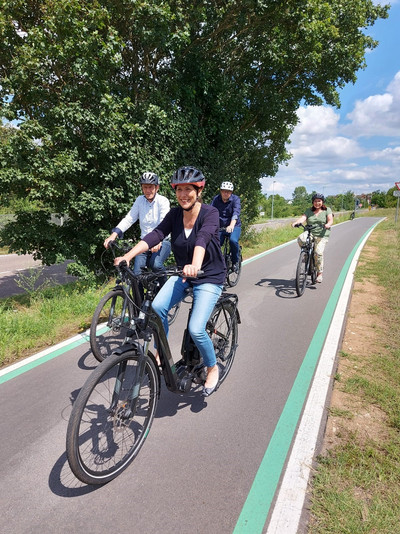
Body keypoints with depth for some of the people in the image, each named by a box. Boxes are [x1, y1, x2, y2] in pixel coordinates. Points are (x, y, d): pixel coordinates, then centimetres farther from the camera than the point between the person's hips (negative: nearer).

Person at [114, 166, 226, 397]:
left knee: (196, 329, -18)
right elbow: (155, 235, -17)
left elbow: (203, 238, -36)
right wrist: (128, 256, -32)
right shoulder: (175, 215, -3)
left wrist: (195, 265, -55)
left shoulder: (210, 213, -16)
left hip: (210, 277, -4)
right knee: (157, 307, -22)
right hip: (183, 274, 5)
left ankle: (213, 368, 13)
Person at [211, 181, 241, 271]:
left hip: (234, 226, -3)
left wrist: (231, 226, -44)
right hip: (220, 227, 3)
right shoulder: (216, 199, -3)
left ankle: (235, 262, -7)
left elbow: (236, 213, -26)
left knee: (233, 240, -30)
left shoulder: (235, 199, -11)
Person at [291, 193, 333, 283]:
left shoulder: (327, 210, 8)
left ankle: (319, 274, -6)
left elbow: (330, 220, -6)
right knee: (301, 238, -32)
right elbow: (303, 218, -4)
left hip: (322, 235, -2)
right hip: (309, 233, 2)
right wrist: (296, 222, -27)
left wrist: (328, 224, -30)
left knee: (318, 252, -20)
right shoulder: (308, 210, 12)